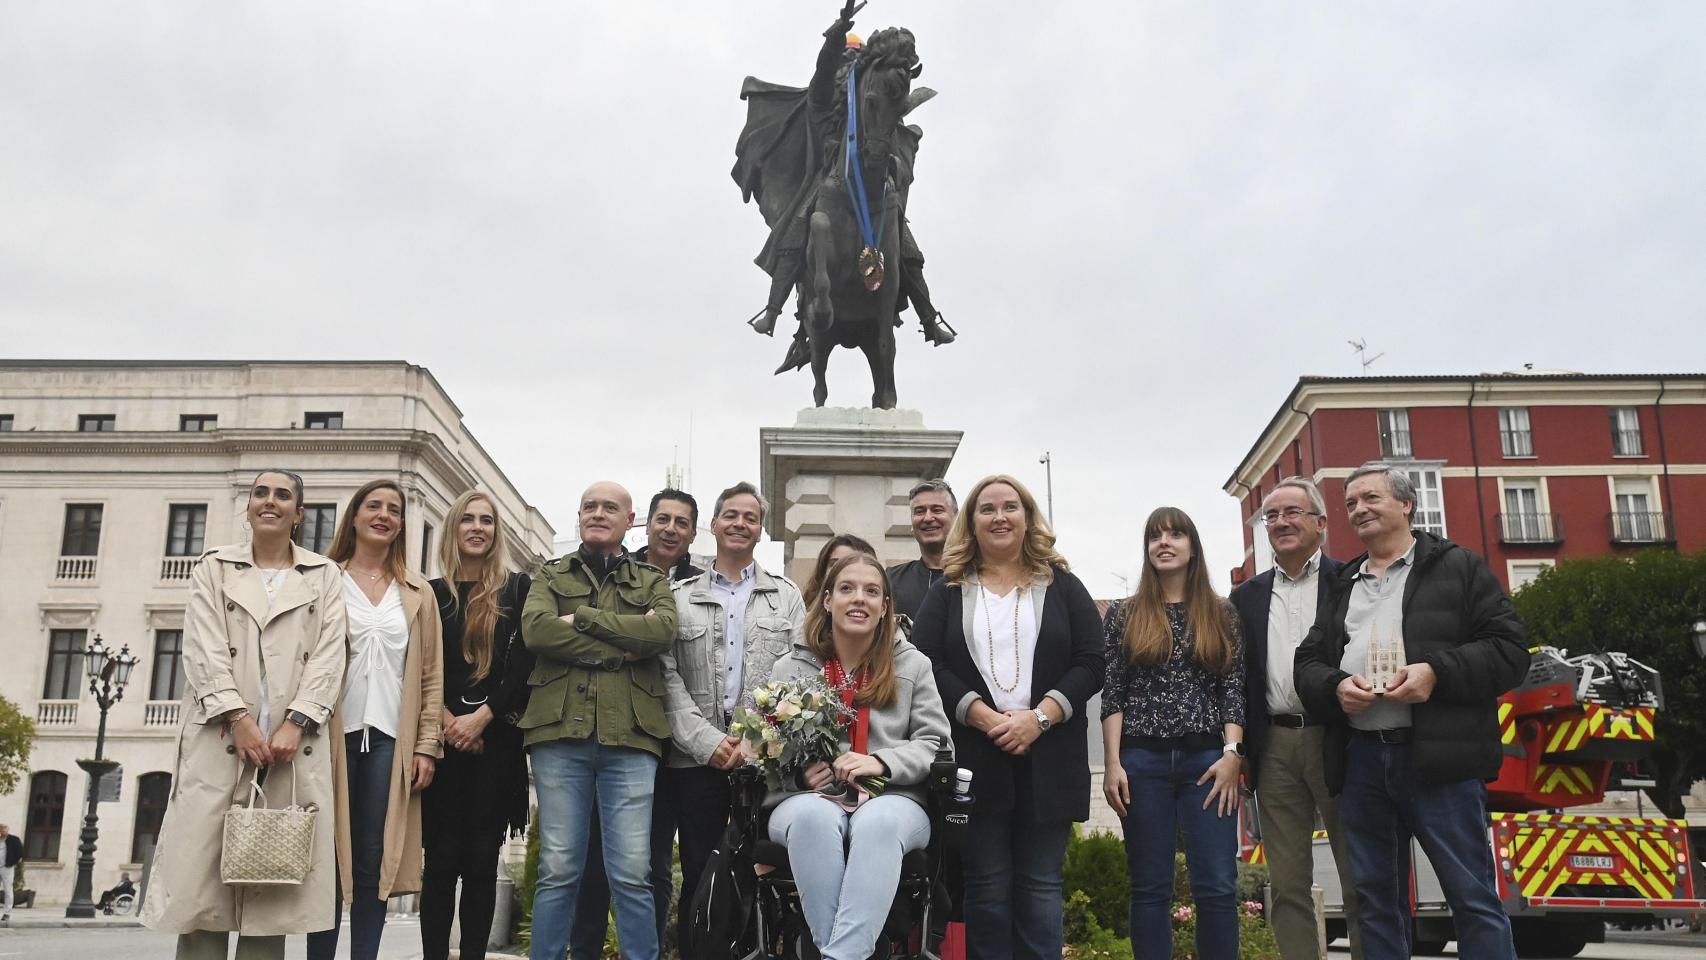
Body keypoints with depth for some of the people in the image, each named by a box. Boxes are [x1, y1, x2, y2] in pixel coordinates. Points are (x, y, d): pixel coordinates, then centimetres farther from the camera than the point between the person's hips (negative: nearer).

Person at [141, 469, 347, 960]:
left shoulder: (323, 576, 13)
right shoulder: (214, 567, 13)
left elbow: (328, 657, 3)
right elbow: (204, 650, 1)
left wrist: (295, 723, -12)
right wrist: (239, 720, -13)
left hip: (294, 742, 0)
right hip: (222, 739, 0)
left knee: (272, 884, -1)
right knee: (203, 876, -5)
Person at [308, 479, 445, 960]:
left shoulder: (418, 593, 14)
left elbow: (432, 675, 10)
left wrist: (427, 746, 2)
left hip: (389, 738, 2)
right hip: (335, 734, -1)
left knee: (374, 862, 2)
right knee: (329, 858, -2)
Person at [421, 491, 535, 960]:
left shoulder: (518, 588, 7)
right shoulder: (432, 592, 10)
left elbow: (525, 664, -1)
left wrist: (481, 717, -11)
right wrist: (446, 720, -10)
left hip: (496, 739, 0)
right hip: (442, 738, 1)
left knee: (482, 858, 1)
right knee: (442, 856, -1)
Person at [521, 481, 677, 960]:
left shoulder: (652, 581, 16)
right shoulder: (551, 574, 17)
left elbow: (663, 630, -6)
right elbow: (536, 629, -4)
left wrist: (582, 618, -6)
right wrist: (624, 646, -7)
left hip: (629, 735, 0)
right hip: (560, 730, 1)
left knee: (632, 874, -1)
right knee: (558, 870, 3)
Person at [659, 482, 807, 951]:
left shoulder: (787, 596, 12)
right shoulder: (680, 597, 10)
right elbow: (668, 676, 2)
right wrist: (707, 740, -10)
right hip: (697, 757, 0)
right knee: (699, 874, 3)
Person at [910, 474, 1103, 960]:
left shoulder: (1063, 587, 10)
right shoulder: (947, 591, 9)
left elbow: (1092, 662, 1)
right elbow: (926, 664, -2)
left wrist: (1038, 717, -13)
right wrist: (986, 718, -15)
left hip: (1047, 759, 0)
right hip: (974, 758, 0)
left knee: (1040, 885, 4)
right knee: (987, 887, 4)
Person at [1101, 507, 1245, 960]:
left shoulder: (1222, 616, 10)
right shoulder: (1124, 616, 8)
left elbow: (1234, 690, 5)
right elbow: (1112, 694, 3)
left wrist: (1232, 754, -7)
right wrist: (1112, 763, -5)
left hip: (1208, 759, 0)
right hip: (1144, 761, 0)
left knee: (1217, 885, -3)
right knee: (1151, 886, 3)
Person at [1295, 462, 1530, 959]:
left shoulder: (1458, 568, 6)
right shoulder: (1341, 585, 20)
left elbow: (1510, 650, -2)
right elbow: (1307, 663, 16)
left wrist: (1437, 672, -17)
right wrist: (1336, 687, -7)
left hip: (1439, 758, -5)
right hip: (1360, 760, 5)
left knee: (1473, 896, -3)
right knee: (1375, 899, 11)